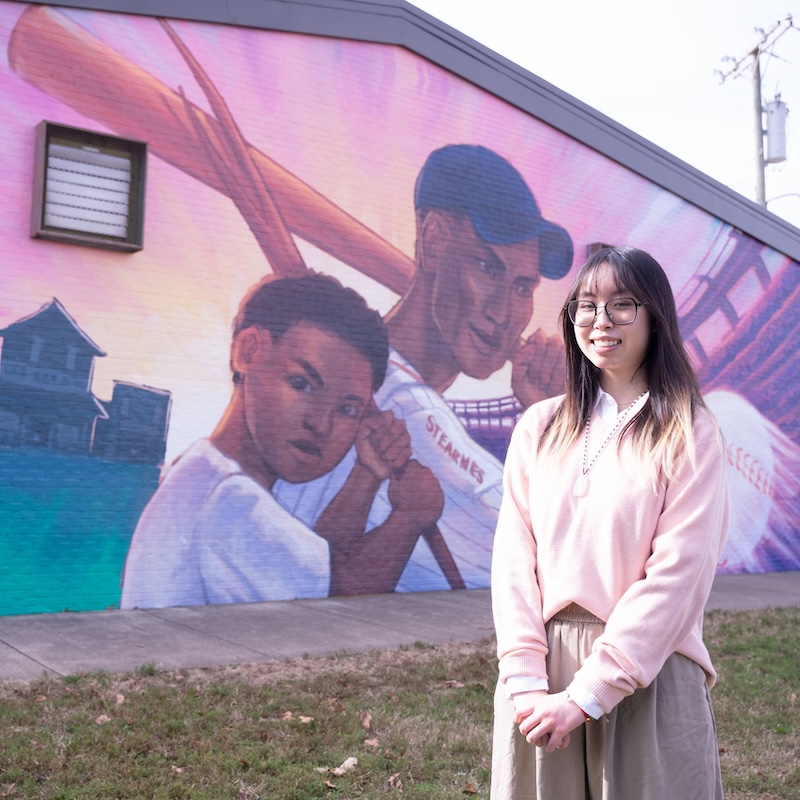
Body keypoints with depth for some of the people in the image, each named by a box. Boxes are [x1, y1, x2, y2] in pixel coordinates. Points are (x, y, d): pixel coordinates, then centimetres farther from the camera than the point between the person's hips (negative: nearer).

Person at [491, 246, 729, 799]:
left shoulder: (690, 435, -5)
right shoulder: (540, 427, 4)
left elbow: (679, 573, -12)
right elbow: (515, 553, 0)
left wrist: (586, 695, -16)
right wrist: (525, 679, -11)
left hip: (646, 677, -2)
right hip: (543, 675, 3)